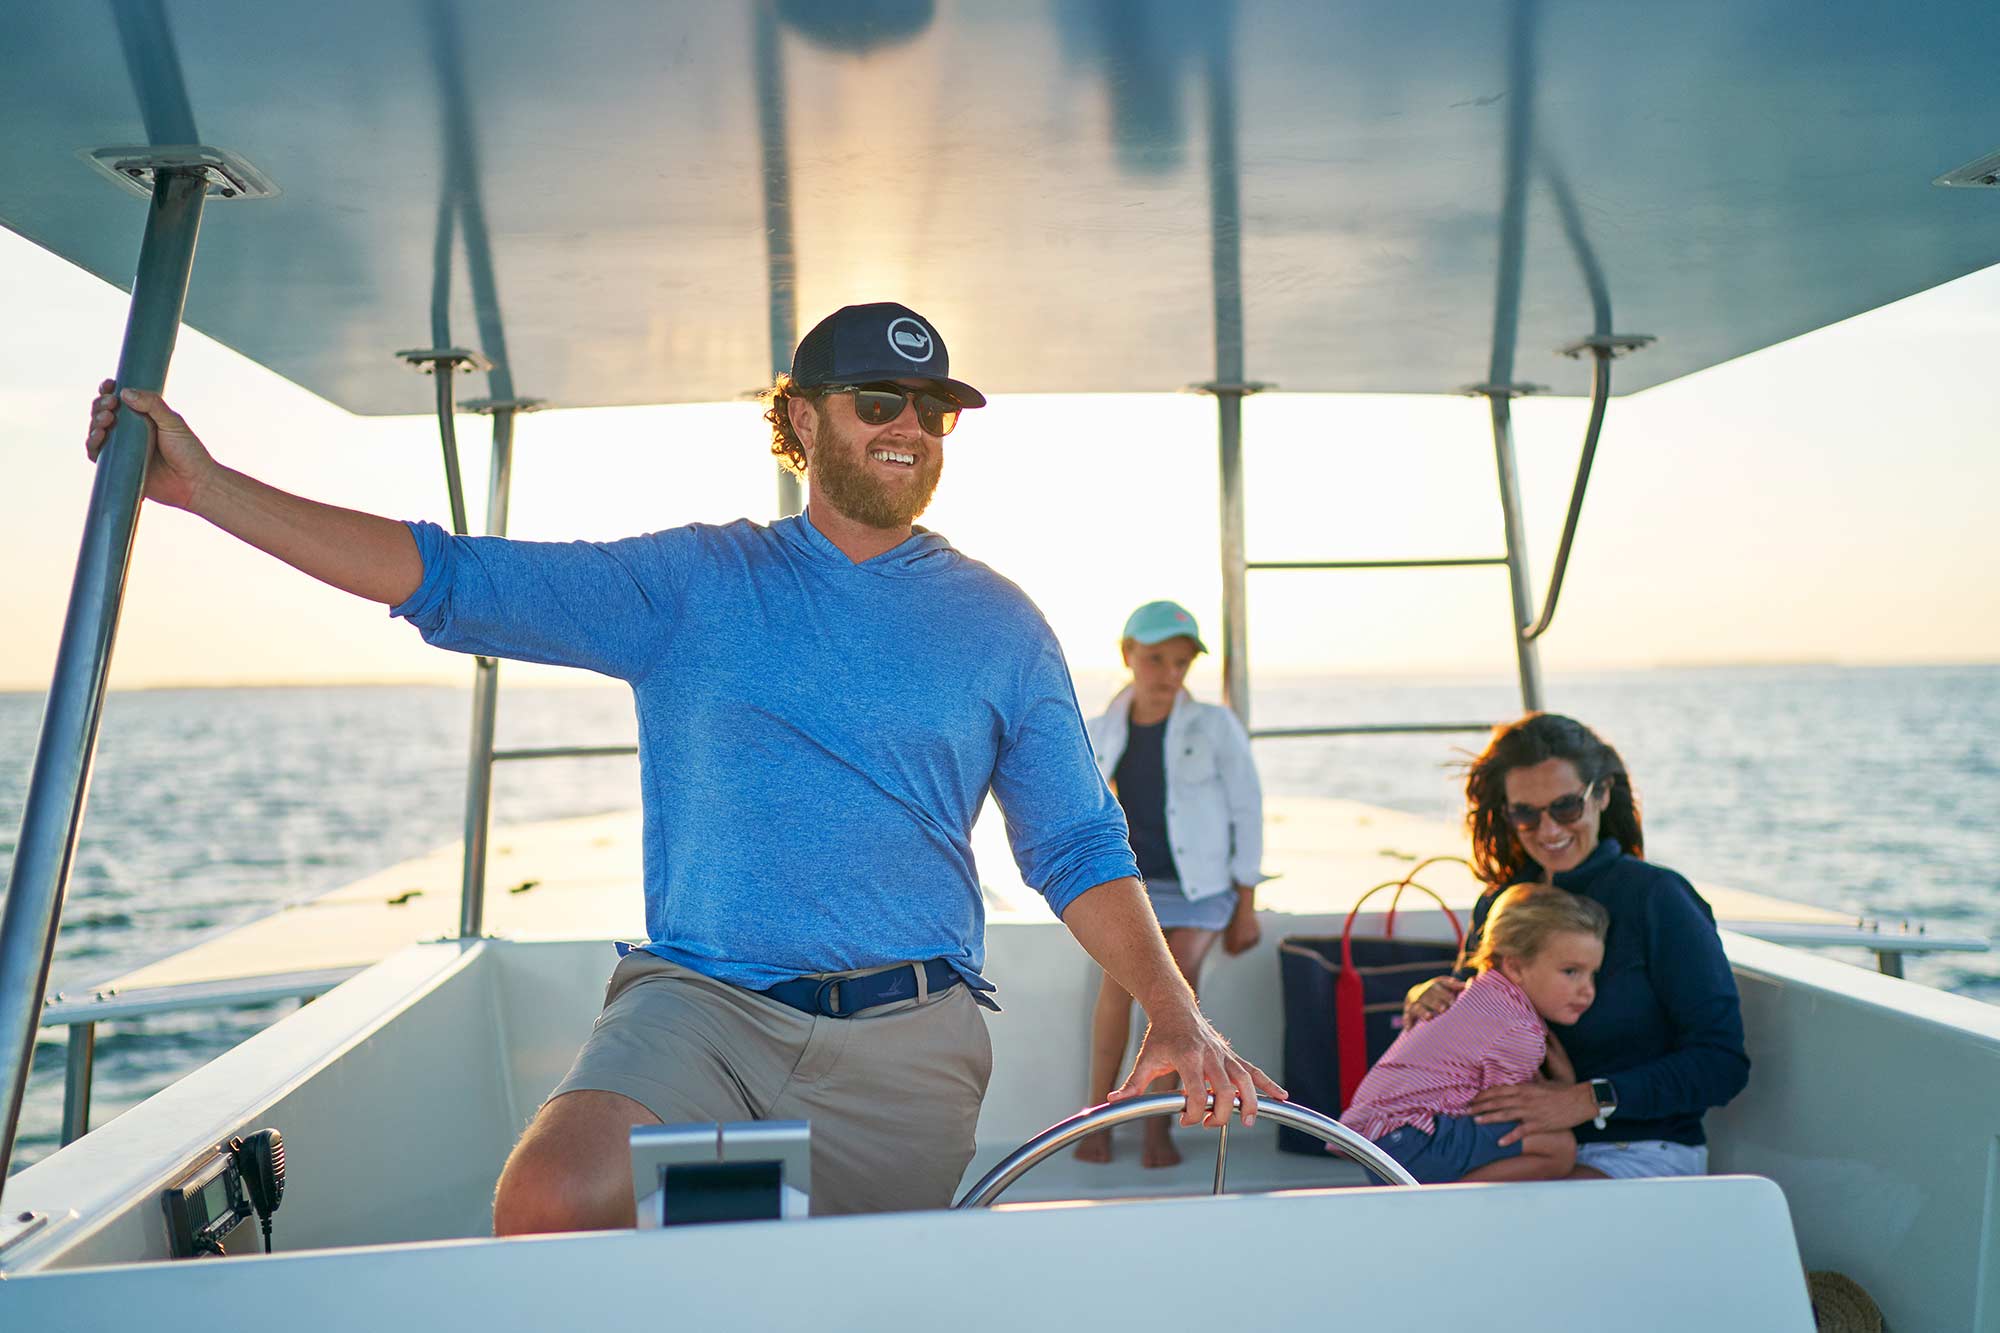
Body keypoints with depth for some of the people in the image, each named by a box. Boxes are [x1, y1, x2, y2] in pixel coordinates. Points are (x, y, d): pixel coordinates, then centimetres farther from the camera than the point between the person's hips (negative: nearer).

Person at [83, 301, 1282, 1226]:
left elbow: (1079, 848, 9)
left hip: (908, 1037, 1)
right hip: (700, 998, -1)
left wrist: (1178, 1017, -4)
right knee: (545, 1209, -25)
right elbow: (454, 581, 4)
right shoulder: (694, 584, 8)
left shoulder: (998, 623, 9)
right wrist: (208, 488, -1)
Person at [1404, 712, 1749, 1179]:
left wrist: (1590, 1099, -20)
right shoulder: (1499, 904, 9)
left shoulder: (1656, 897, -8)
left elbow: (1722, 1062, -10)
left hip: (1641, 1151, -4)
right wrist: (1426, 1000, -3)